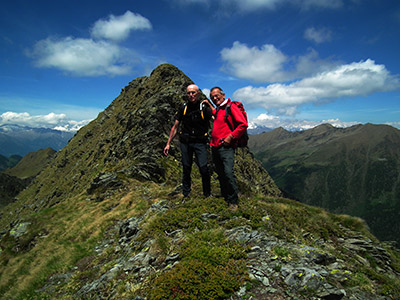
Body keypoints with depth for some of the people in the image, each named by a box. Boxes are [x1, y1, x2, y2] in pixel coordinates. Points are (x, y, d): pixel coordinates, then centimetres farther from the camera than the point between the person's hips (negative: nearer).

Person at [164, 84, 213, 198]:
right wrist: (168, 144, 8)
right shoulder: (183, 108, 5)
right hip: (185, 143, 3)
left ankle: (207, 194, 7)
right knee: (186, 169, 8)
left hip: (200, 143, -2)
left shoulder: (205, 109, -3)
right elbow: (175, 127, 10)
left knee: (204, 168, -12)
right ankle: (186, 195, 22)